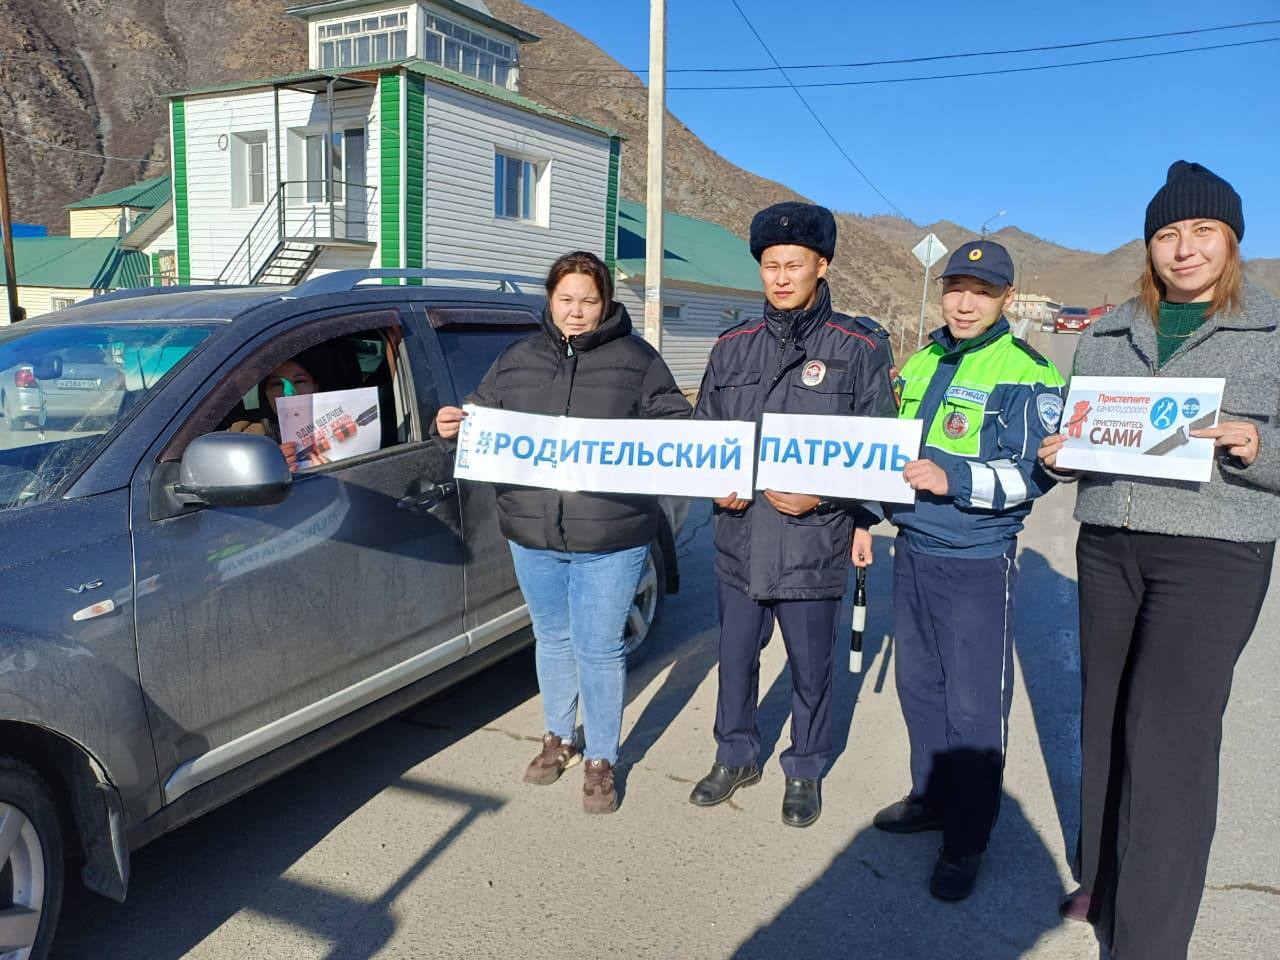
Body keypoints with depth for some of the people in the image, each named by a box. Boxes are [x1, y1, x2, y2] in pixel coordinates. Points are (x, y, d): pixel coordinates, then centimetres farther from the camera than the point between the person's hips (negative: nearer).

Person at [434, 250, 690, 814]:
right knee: (552, 639, 19)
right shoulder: (517, 360, 9)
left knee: (599, 649, 3)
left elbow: (675, 425, 0)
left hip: (611, 537, -3)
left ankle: (601, 759, 23)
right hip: (532, 533, 4)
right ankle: (558, 737, 41)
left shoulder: (636, 360, 0)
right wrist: (454, 425, -6)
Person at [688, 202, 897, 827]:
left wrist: (822, 498, -16)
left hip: (814, 541, -3)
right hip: (739, 536, 4)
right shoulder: (733, 348, 8)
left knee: (810, 667, 12)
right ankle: (736, 757, 38)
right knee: (735, 656, 17)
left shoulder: (860, 348, -3)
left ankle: (804, 770, 34)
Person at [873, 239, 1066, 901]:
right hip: (912, 549, 7)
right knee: (917, 683, 17)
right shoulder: (919, 363, 13)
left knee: (974, 704, 1)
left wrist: (952, 481, -27)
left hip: (977, 561, -7)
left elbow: (1031, 474, -16)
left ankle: (966, 841, 17)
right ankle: (930, 798, 35)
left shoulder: (1028, 374, -9)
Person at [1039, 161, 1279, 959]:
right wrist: (1057, 451, -5)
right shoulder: (1108, 333, 12)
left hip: (1214, 555, -4)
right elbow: (1074, 428, 16)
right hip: (1108, 547, 4)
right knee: (1108, 717, 11)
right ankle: (1107, 880, 29)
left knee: (1170, 731, -7)